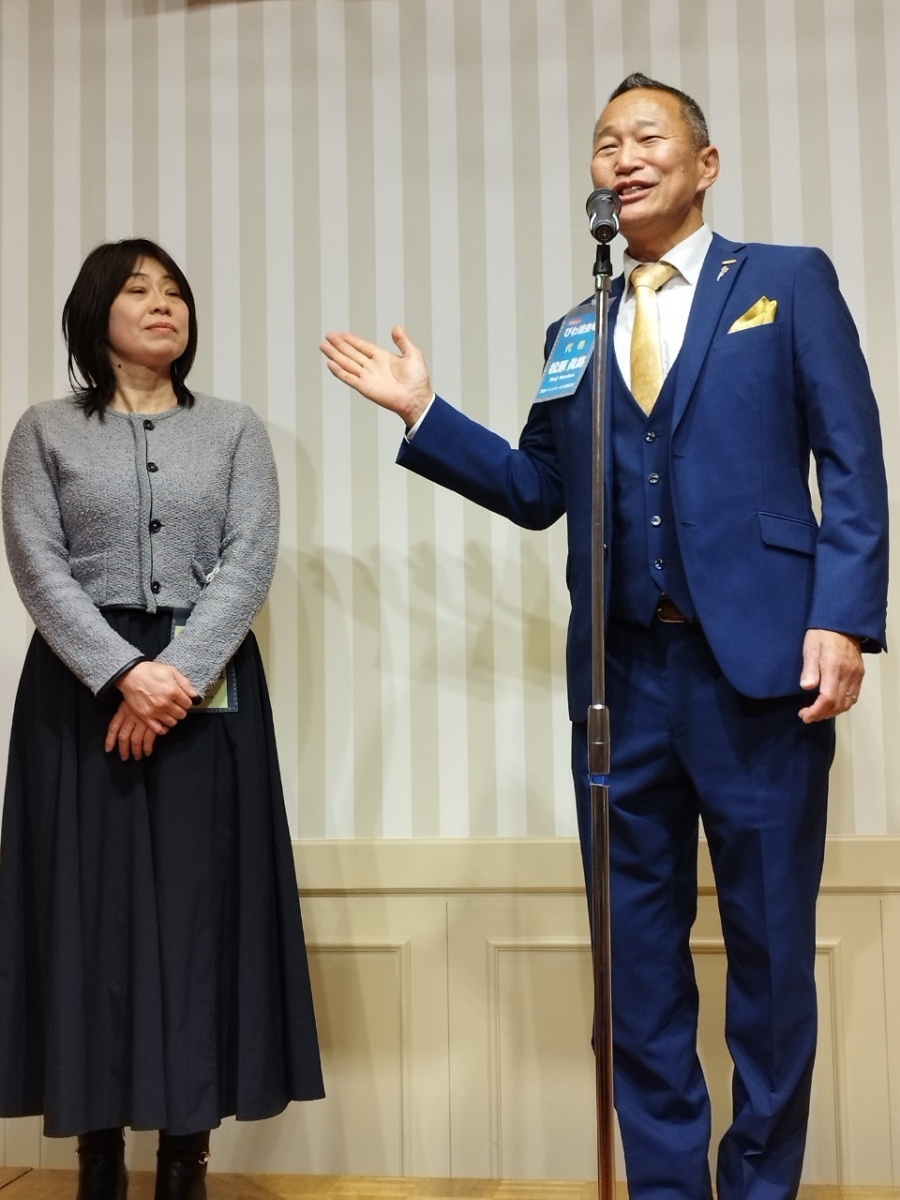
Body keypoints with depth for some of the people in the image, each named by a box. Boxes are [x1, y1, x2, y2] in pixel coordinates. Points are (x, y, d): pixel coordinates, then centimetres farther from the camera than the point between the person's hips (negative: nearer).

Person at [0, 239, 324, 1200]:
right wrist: (124, 672, -16)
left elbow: (250, 562, -2)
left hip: (208, 685, 1)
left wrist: (180, 673, -15)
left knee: (199, 906, -1)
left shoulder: (235, 429, 10)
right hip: (81, 687, 0)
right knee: (90, 907, 0)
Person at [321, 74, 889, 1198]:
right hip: (623, 673, 4)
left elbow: (853, 463, -2)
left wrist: (842, 619, -13)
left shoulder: (789, 281, 5)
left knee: (769, 943, 5)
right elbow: (539, 491, 14)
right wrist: (423, 412, 6)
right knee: (637, 949, 9)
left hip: (759, 663, -4)